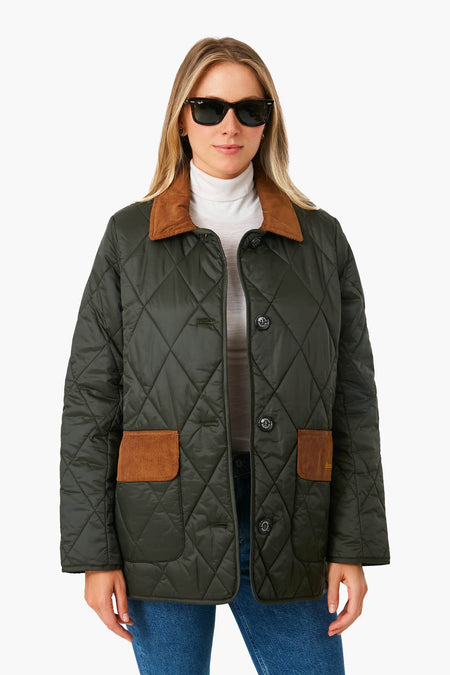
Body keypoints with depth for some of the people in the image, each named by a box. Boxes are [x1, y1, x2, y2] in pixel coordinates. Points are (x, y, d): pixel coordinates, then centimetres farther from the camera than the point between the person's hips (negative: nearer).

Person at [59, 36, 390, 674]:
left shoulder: (321, 238, 6)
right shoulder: (129, 237, 2)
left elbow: (353, 398, 5)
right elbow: (90, 398, 1)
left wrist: (354, 546, -1)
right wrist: (94, 552, -4)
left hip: (284, 527, 1)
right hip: (164, 525, -1)